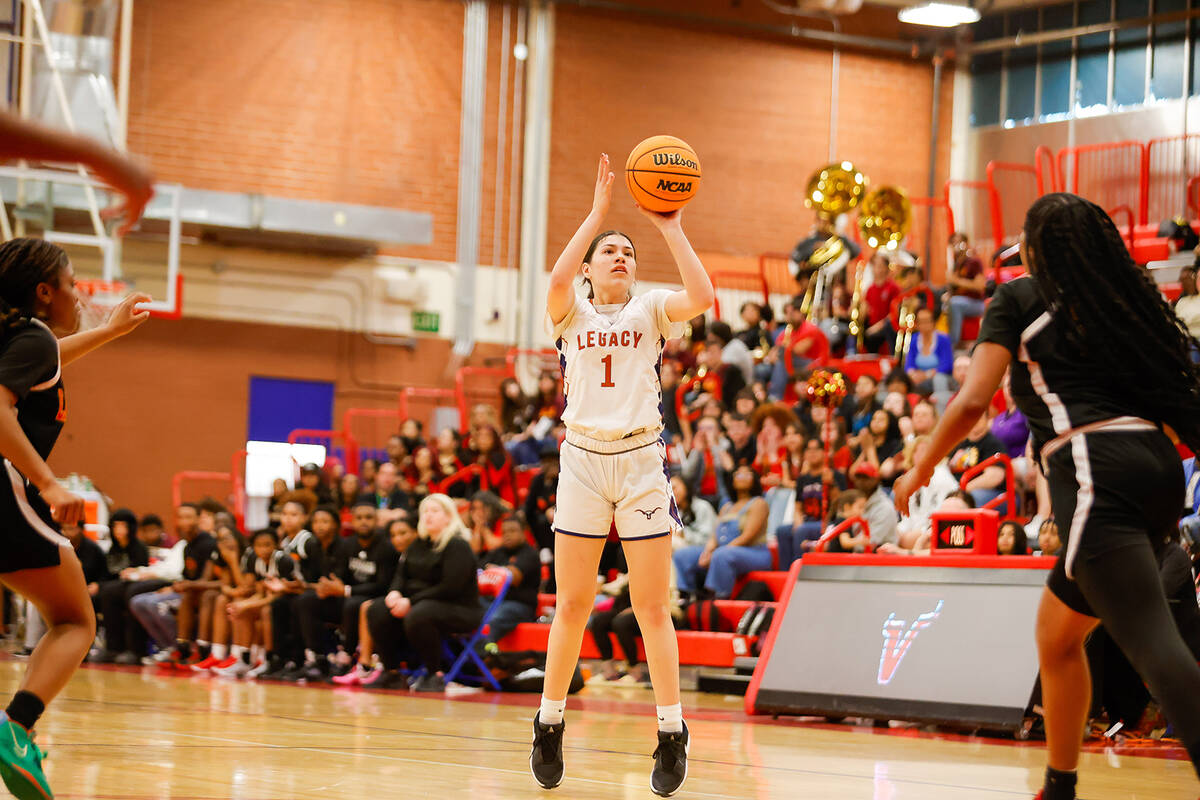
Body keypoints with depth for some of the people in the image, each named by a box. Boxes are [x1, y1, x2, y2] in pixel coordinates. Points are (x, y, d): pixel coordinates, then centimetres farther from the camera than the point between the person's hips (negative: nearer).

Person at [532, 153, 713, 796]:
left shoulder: (650, 310, 8)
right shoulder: (573, 314, 7)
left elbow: (700, 296, -13)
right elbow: (556, 282, -17)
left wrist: (670, 229, -11)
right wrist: (597, 212, -16)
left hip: (641, 461, 0)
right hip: (582, 459, 0)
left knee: (652, 607, 0)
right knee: (571, 605, 3)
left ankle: (672, 735, 5)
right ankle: (549, 727, 15)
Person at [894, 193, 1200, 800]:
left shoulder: (1018, 299, 9)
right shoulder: (1124, 300, 24)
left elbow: (972, 402, 1)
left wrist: (920, 471, 14)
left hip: (1097, 470, -7)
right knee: (1056, 635, 24)